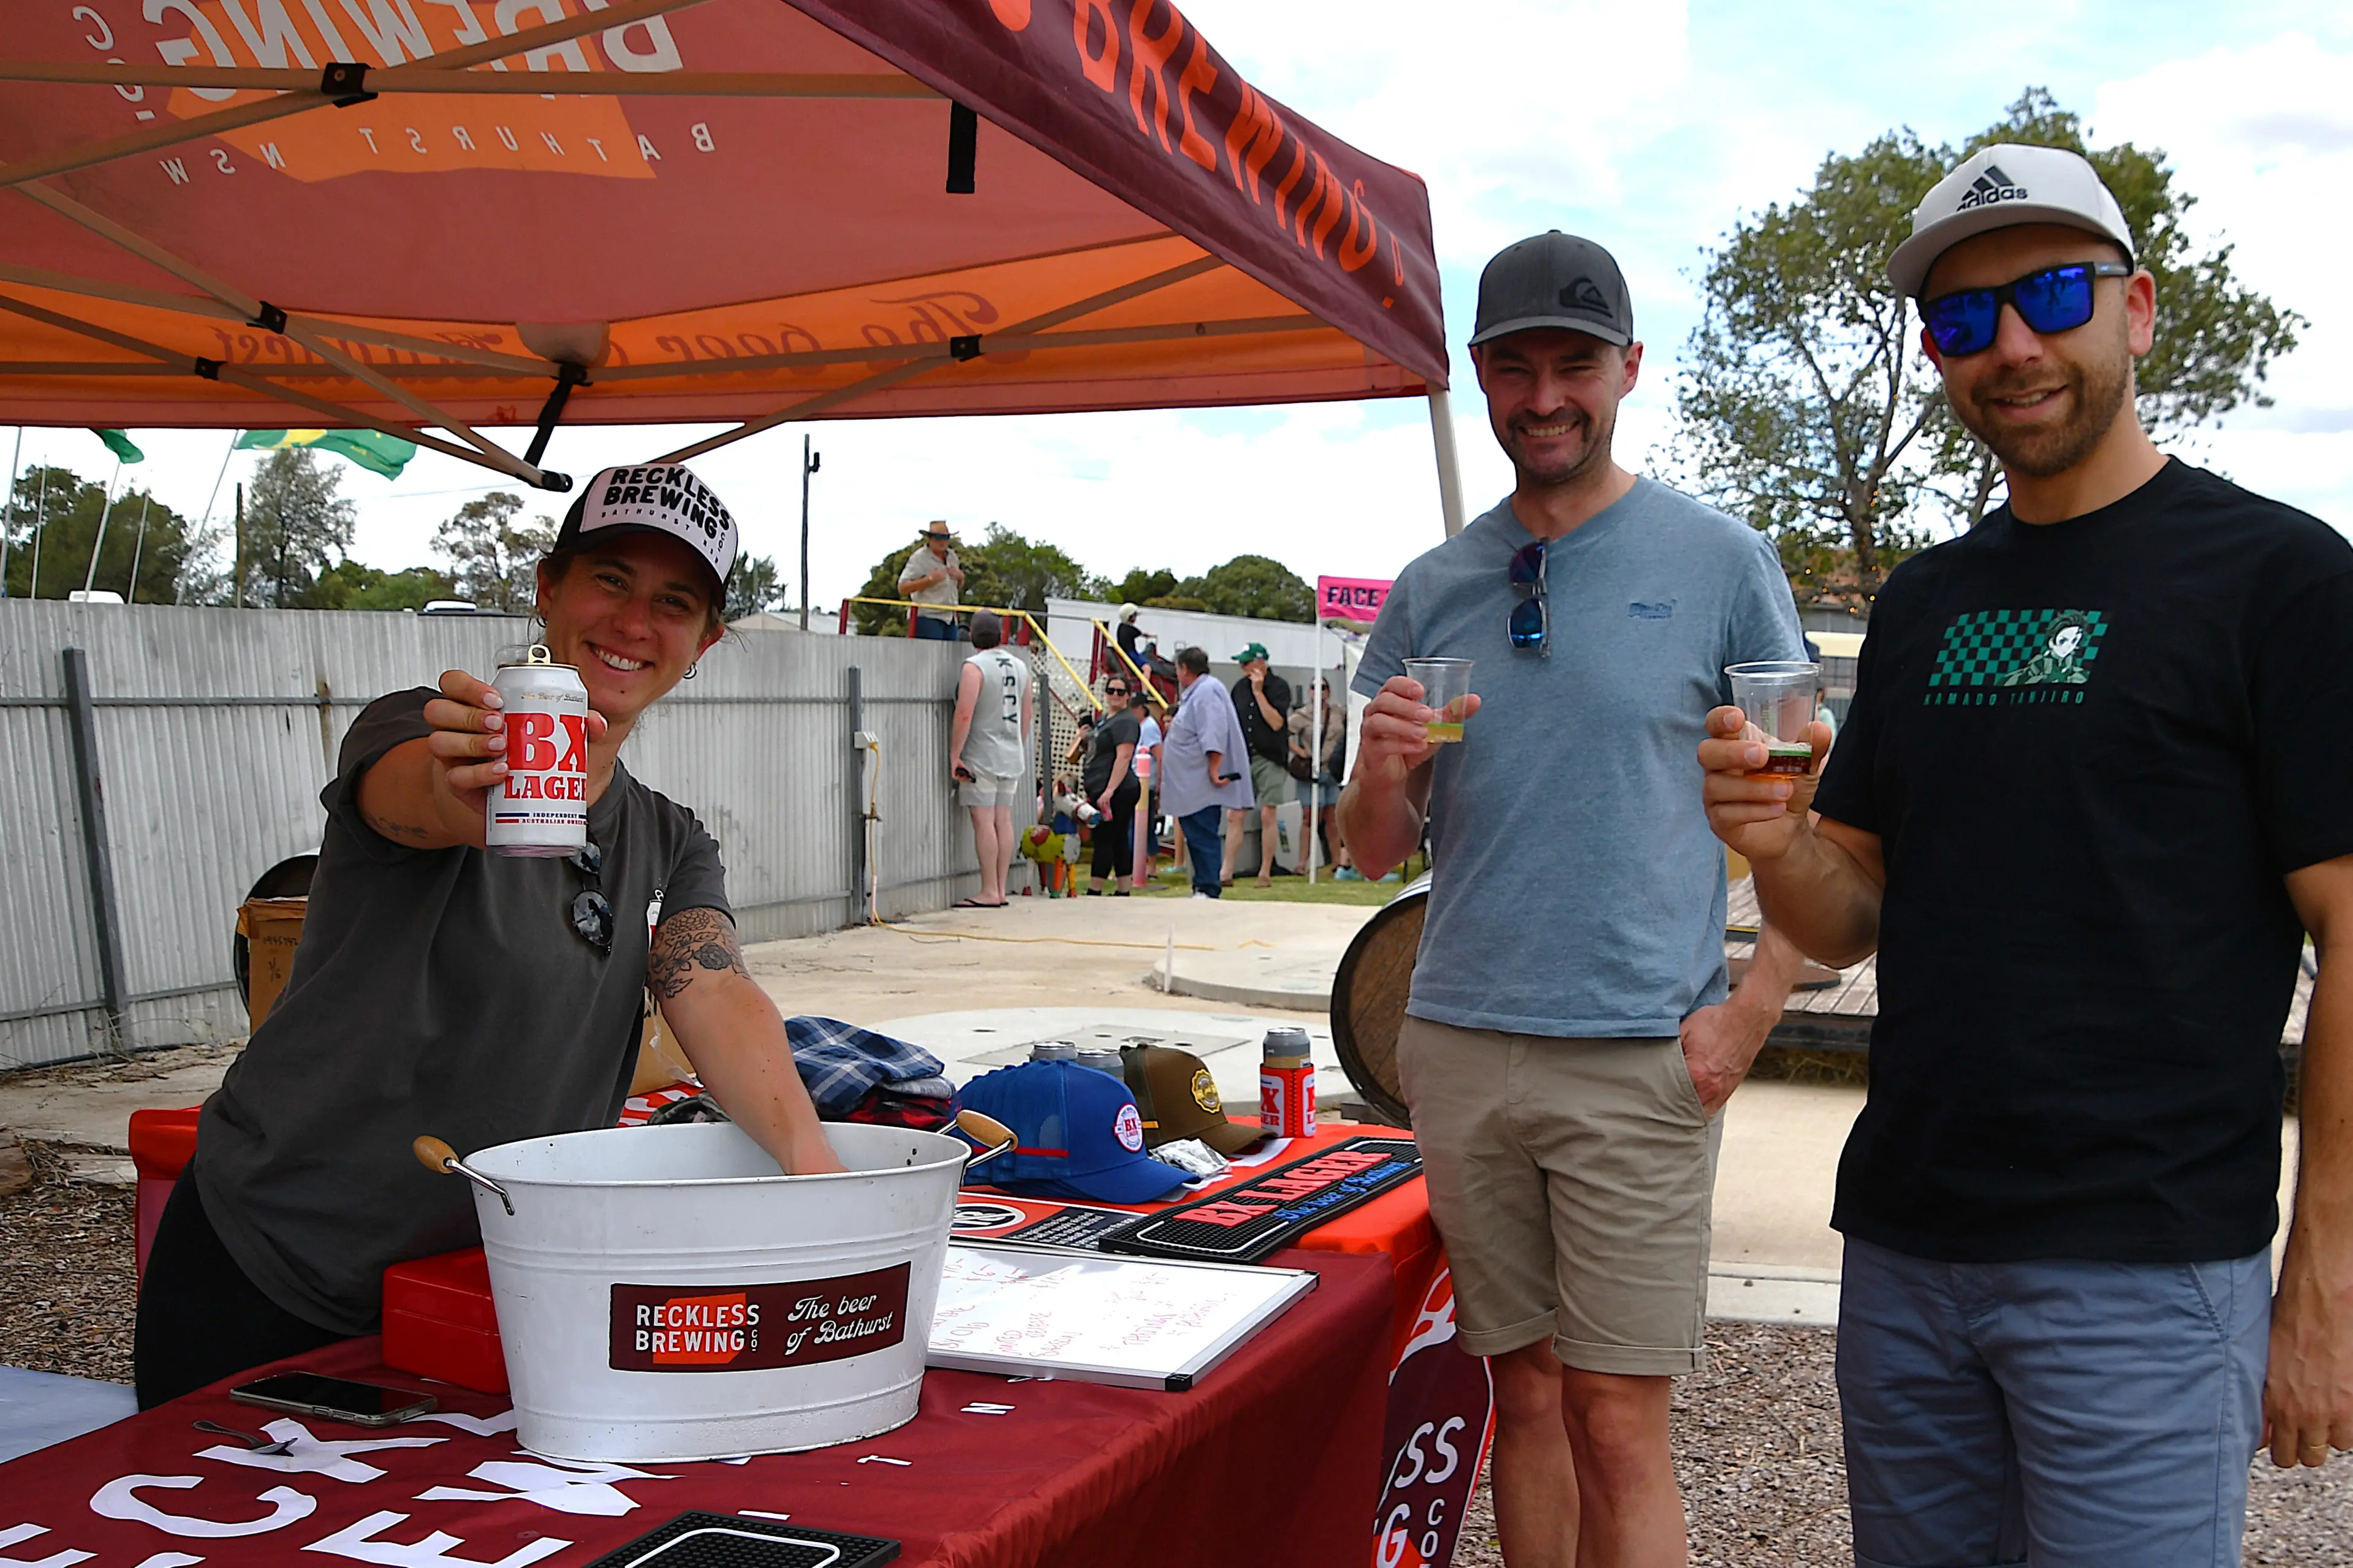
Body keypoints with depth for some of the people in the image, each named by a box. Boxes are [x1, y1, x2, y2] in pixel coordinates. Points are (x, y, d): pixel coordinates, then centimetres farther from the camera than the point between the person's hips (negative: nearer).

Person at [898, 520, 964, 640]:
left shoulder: (952, 556, 14)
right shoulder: (919, 558, -7)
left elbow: (958, 587, 26)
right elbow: (902, 588, -13)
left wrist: (961, 577, 2)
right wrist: (929, 579, -21)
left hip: (950, 618, 7)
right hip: (928, 618, -7)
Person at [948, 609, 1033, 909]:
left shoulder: (974, 667, -12)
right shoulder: (1020, 665, 10)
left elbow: (964, 715, -18)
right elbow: (1028, 713, 16)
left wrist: (955, 755, -13)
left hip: (981, 757, -7)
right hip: (1012, 756, 7)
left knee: (984, 822, -6)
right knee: (1003, 820, 8)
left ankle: (989, 892, -6)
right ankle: (1000, 890, 10)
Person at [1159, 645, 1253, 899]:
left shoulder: (1207, 691, -14)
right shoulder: (1195, 692, 20)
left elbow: (1214, 734, -23)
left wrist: (1214, 769, -27)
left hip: (1202, 786, -11)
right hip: (1191, 786, 11)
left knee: (1202, 837, -10)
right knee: (1196, 837, 12)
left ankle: (1207, 890, -9)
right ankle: (1202, 888, 17)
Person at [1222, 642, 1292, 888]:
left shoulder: (1279, 686, -4)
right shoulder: (1240, 687, 12)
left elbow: (1276, 722, -15)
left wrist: (1258, 692, -15)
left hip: (1270, 759, -4)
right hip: (1242, 758, 4)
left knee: (1267, 816, -2)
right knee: (1235, 816, -1)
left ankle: (1265, 874, 6)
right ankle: (1226, 873, -1)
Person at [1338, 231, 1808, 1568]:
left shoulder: (1720, 560, 0)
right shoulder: (1433, 590, 10)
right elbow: (1379, 852, 12)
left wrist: (1747, 1015, -9)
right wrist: (1383, 771, -10)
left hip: (1641, 1057, -3)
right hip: (1459, 1048, 4)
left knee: (1617, 1421, -2)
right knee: (1526, 1392, 12)